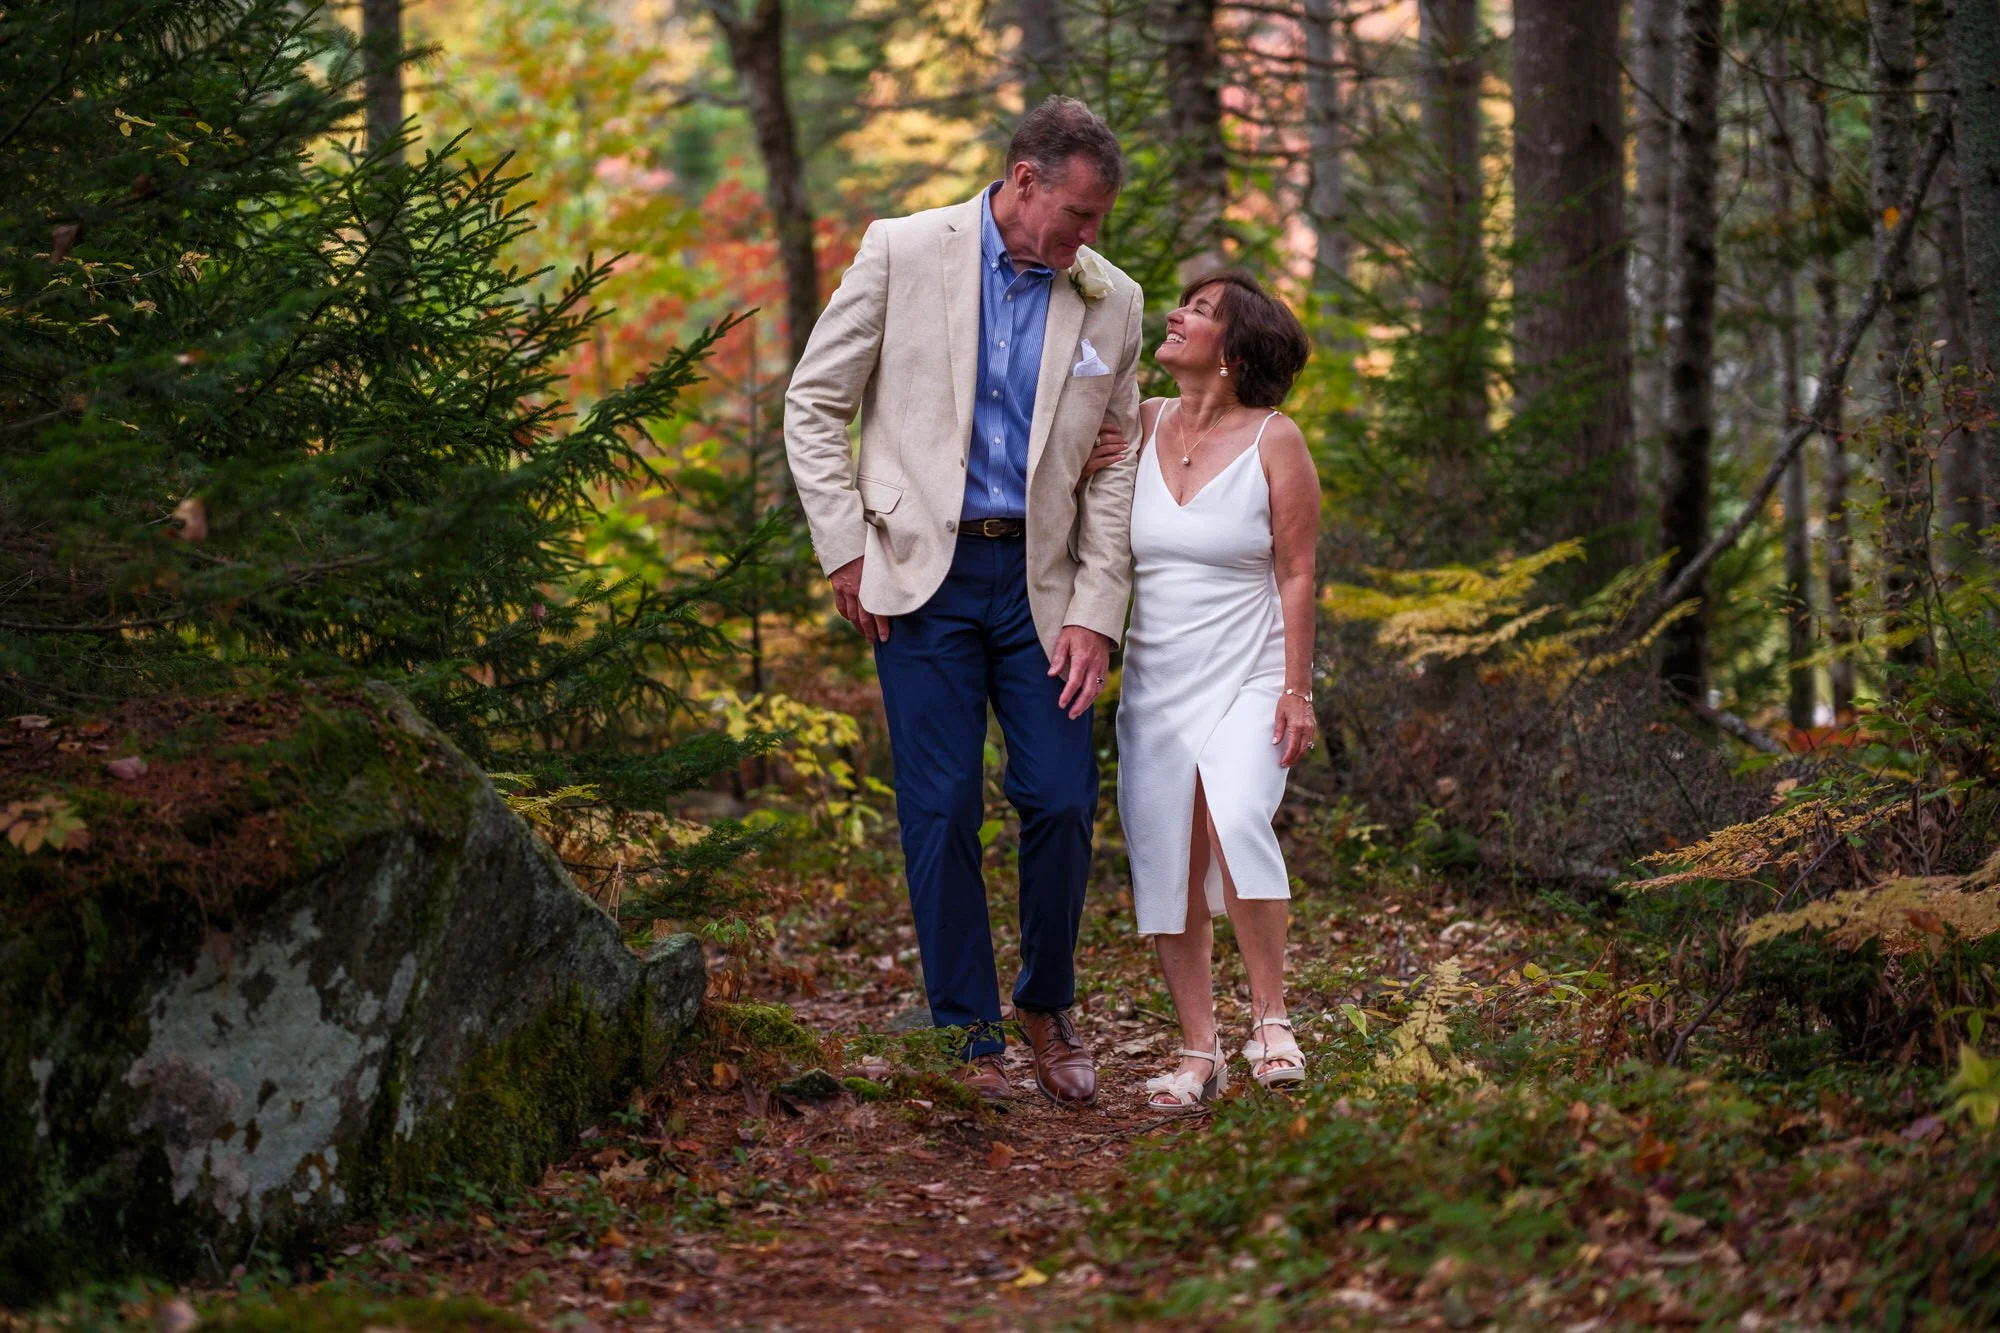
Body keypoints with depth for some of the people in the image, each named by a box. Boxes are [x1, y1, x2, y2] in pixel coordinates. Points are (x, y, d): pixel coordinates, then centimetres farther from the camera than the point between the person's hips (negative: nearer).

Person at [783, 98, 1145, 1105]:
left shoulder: (1111, 303, 6)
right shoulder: (903, 252, -2)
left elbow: (1116, 467, 8)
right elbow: (815, 403, 1)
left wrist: (1096, 614, 0)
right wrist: (846, 550, -4)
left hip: (1040, 581, 2)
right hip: (922, 574, -2)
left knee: (1063, 802, -3)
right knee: (942, 812, -1)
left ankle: (1047, 1005, 21)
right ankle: (967, 1034, 11)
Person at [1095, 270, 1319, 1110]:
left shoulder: (1274, 441, -5)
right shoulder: (1142, 426, 7)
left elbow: (1296, 574, -5)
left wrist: (1297, 693, -10)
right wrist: (1080, 472, -3)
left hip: (1247, 681, -4)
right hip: (1155, 685, 5)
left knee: (1236, 826, -27)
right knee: (1167, 870, 0)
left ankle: (1272, 1022, -13)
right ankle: (1198, 1055, 9)